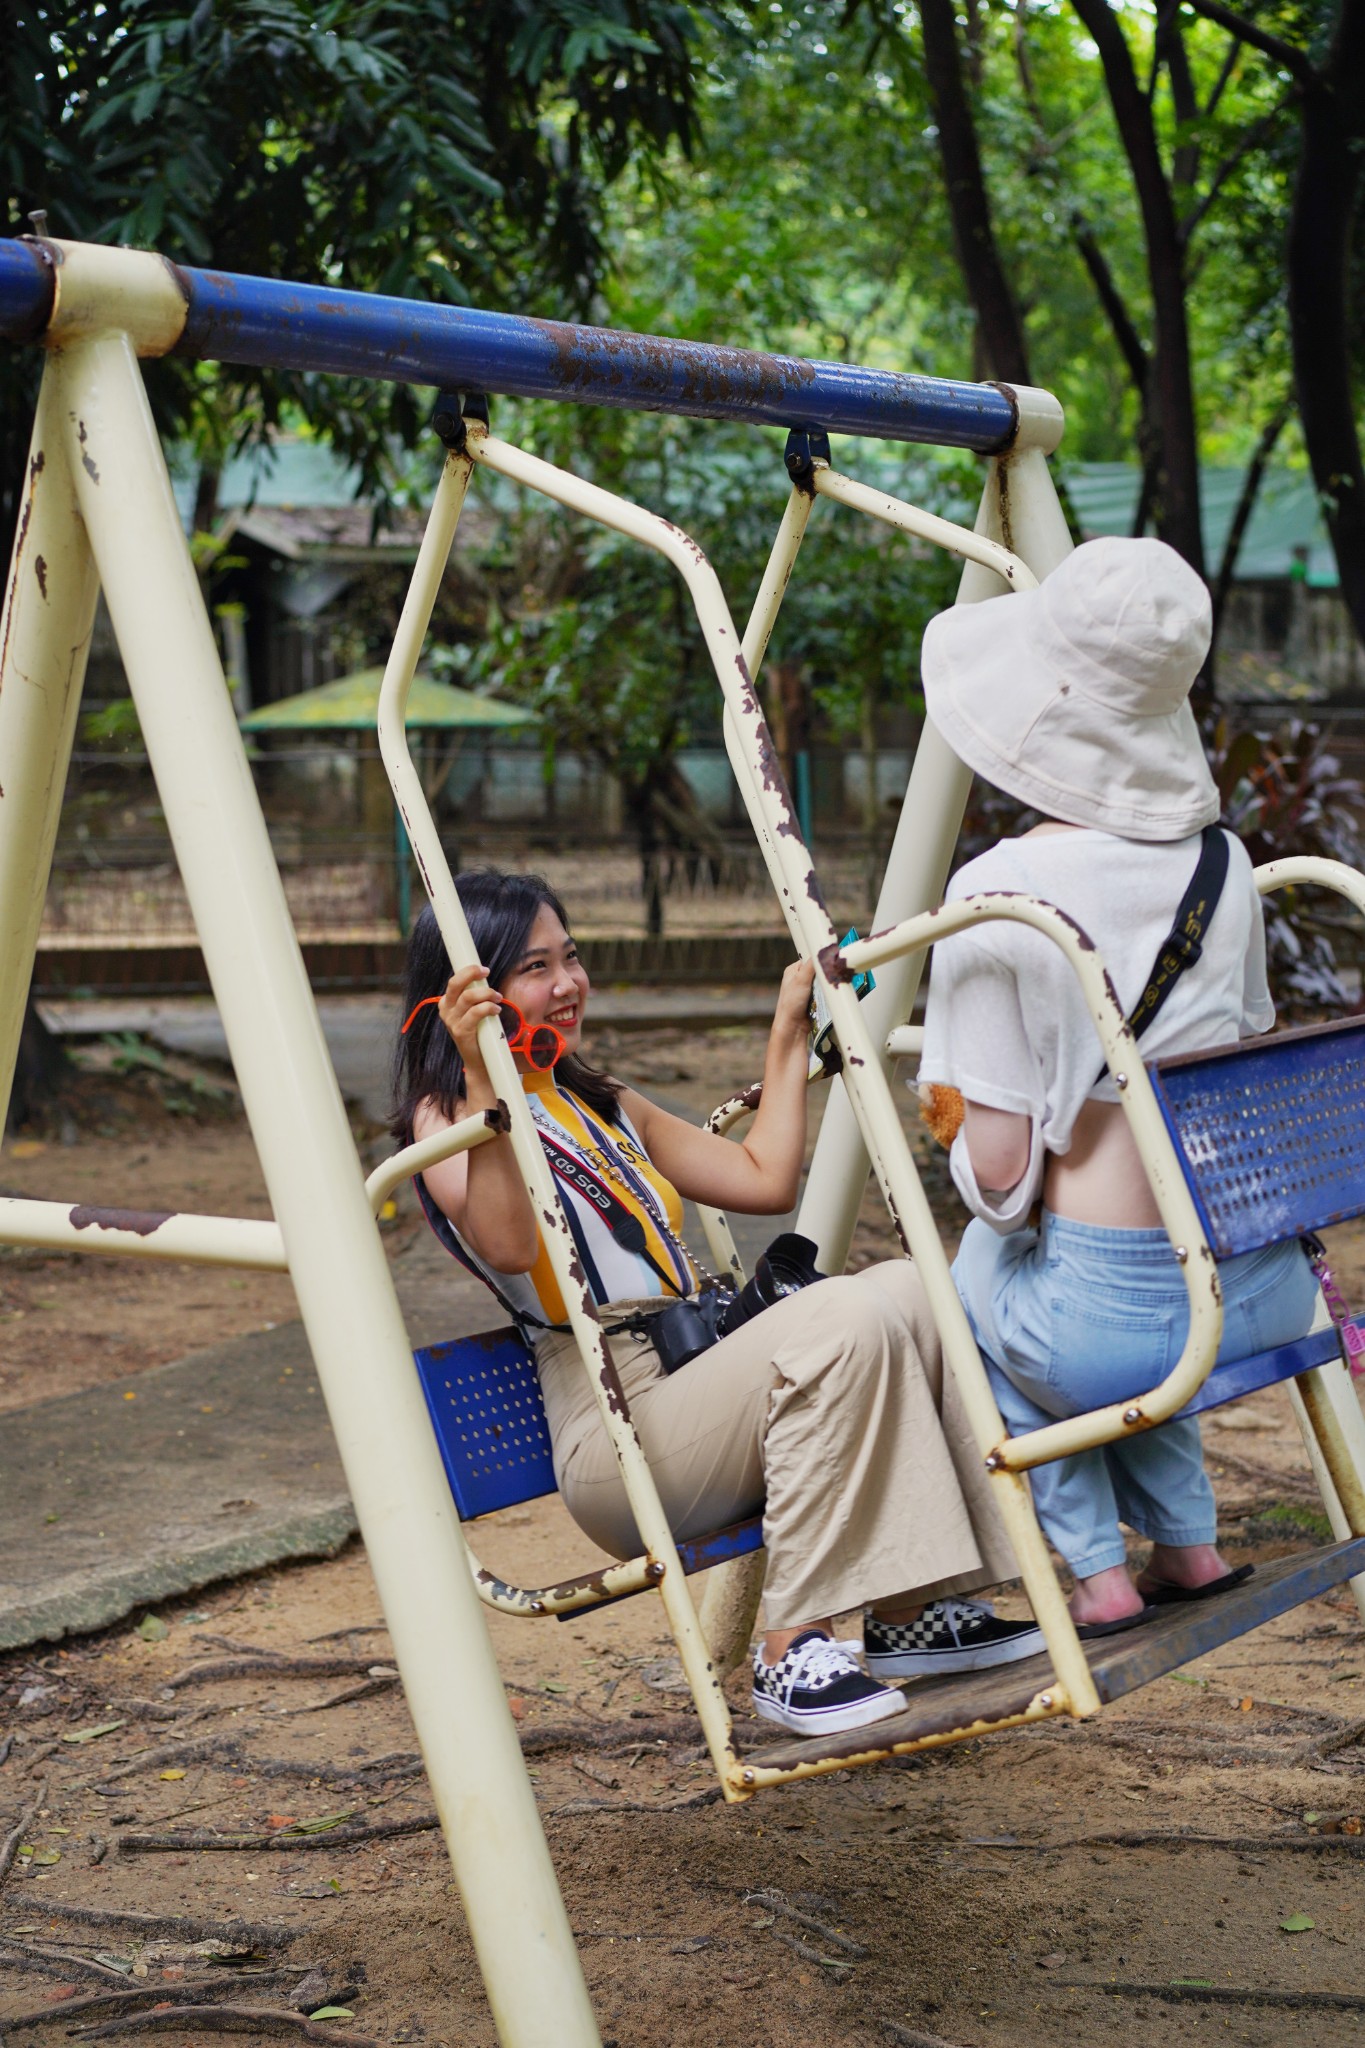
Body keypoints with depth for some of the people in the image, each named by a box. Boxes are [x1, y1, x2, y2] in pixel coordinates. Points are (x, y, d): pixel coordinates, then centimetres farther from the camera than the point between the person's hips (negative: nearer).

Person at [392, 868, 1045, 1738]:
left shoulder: (608, 1108, 24)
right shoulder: (444, 1119, -1)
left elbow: (766, 1180, 24)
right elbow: (508, 1244, -22)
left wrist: (789, 1032, 25)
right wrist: (483, 1080, -29)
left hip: (699, 1381, 8)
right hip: (615, 1440, -8)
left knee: (905, 1288, -14)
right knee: (843, 1321, -29)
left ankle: (908, 1611, -11)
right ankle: (793, 1650, -25)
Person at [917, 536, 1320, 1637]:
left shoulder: (999, 896, -16)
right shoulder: (1224, 863, 1)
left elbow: (997, 1172, -14)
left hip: (1115, 1321, -5)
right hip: (1270, 1291, 5)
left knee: (966, 1287, 27)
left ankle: (1099, 1570, 22)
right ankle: (1188, 1537, 33)